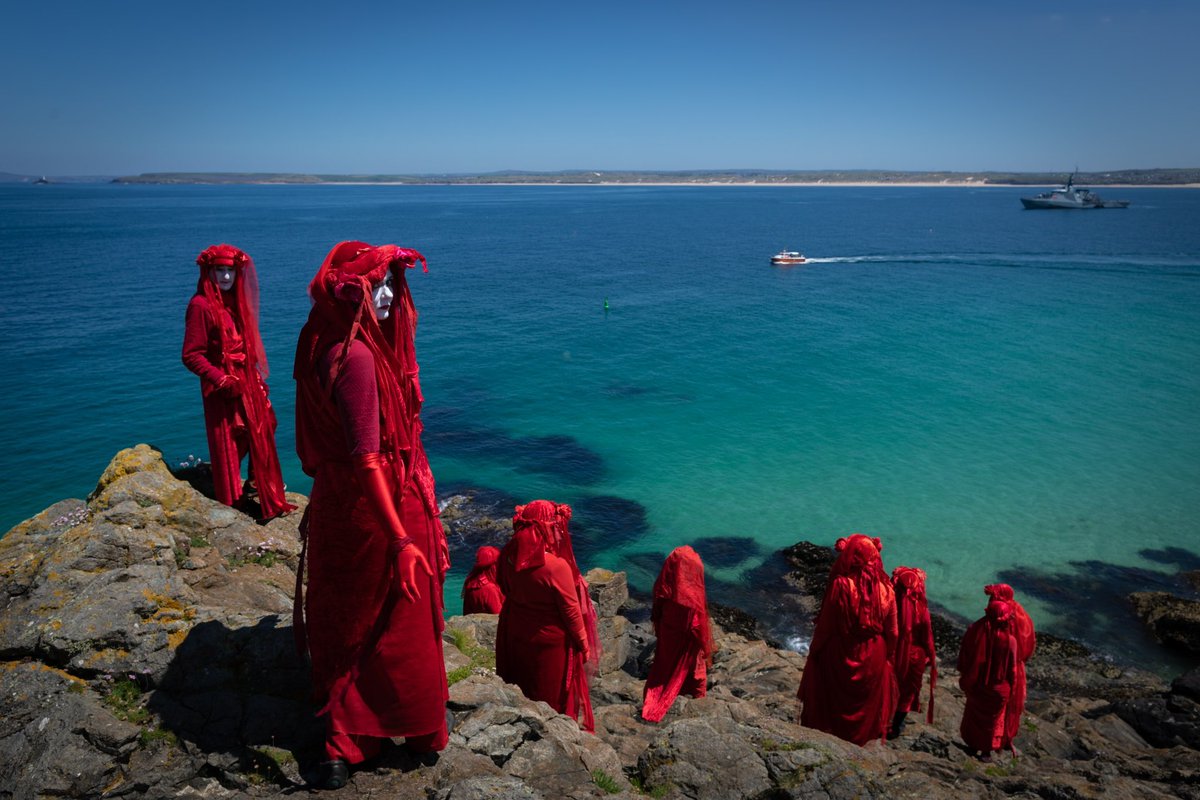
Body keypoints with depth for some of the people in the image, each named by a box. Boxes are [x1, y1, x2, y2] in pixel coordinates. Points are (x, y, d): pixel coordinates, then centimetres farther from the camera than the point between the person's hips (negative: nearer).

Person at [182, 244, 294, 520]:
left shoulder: (234, 301, 9)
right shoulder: (201, 305, -15)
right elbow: (191, 355, -17)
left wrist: (257, 378, 13)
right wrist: (221, 380, -23)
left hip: (246, 381, 8)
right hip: (223, 387, -8)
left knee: (261, 429, 15)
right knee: (229, 440, 3)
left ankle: (259, 485, 34)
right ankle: (233, 499, 18)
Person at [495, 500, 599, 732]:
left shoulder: (509, 556, -14)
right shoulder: (557, 566, -30)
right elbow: (571, 611, -18)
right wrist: (584, 644, -5)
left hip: (515, 634, 6)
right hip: (549, 641, -5)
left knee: (523, 689, 26)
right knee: (554, 696, 17)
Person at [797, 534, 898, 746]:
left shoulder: (840, 585, -24)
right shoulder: (886, 589, -13)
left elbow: (825, 625, -15)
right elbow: (892, 633, -4)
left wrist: (814, 650, 1)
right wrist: (885, 654, 14)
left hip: (839, 657, -3)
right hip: (873, 659, 3)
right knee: (868, 704, 24)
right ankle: (861, 738, 39)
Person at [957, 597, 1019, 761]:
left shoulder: (974, 631, -18)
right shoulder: (1009, 640, -26)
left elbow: (963, 656, -6)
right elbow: (1012, 668, -14)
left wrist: (965, 677, 10)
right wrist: (1011, 687, 4)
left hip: (975, 684, 3)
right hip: (998, 688, -2)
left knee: (974, 714, 23)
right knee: (993, 717, 19)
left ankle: (973, 746, 38)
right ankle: (986, 751, 30)